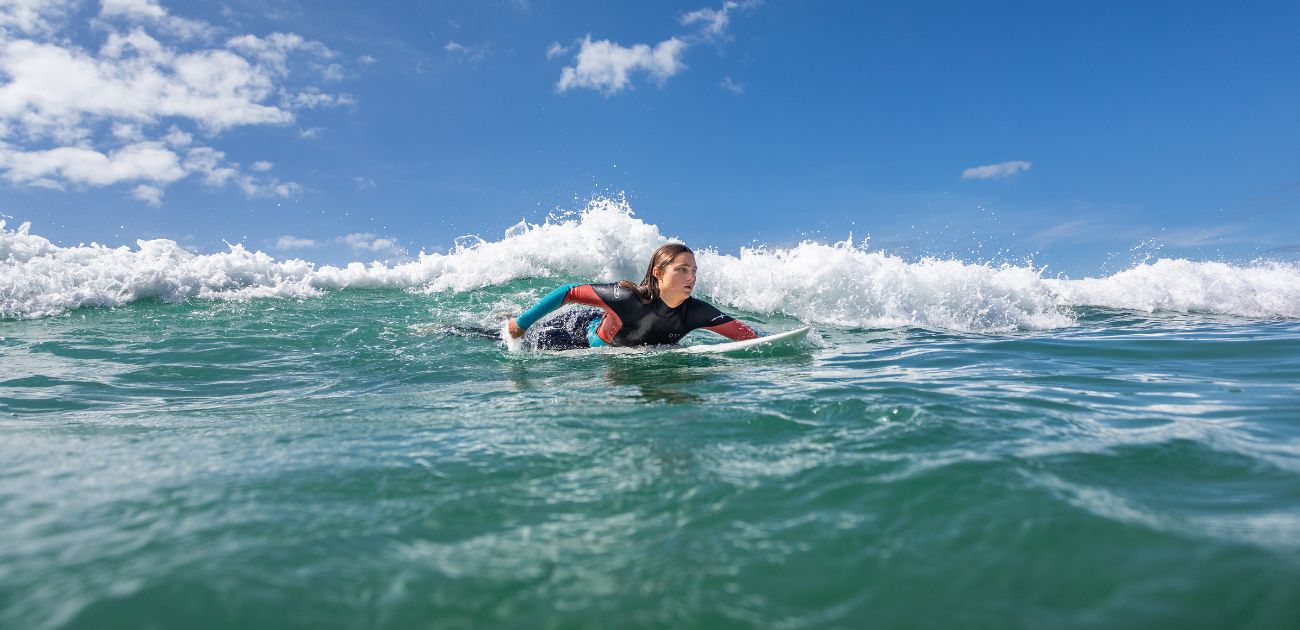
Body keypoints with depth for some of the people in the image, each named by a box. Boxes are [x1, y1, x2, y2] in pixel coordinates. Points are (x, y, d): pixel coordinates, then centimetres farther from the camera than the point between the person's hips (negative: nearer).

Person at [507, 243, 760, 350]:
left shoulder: (696, 312, -29)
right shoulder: (628, 299, -42)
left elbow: (745, 333, -25)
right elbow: (569, 293, -34)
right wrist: (522, 322, -30)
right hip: (584, 329, -5)